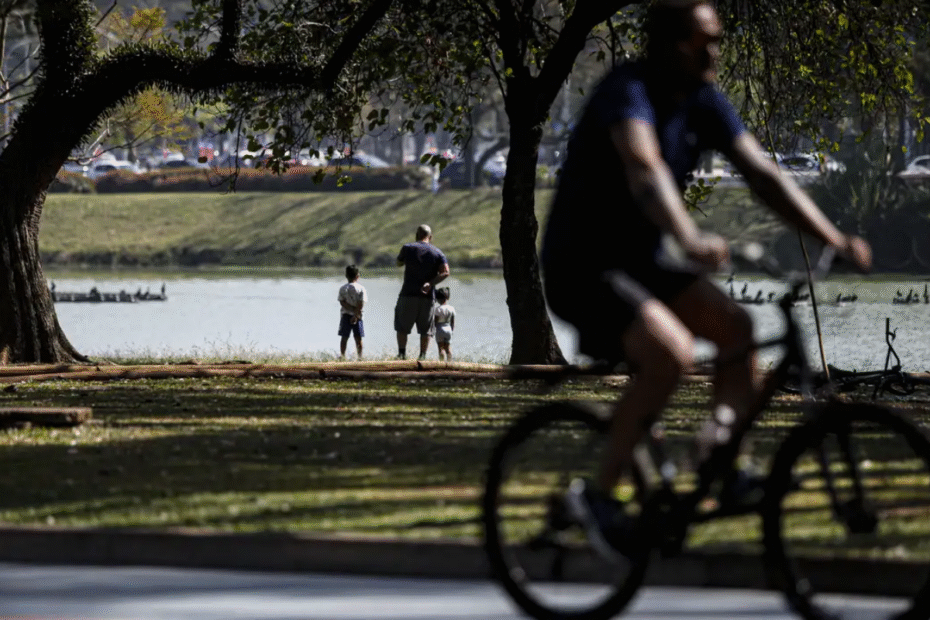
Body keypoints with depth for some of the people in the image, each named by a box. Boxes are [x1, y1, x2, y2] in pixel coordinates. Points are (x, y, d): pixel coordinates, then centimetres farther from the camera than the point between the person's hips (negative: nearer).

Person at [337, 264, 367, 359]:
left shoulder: (342, 288, 1)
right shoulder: (361, 289, -4)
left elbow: (342, 302, -8)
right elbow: (361, 304, -12)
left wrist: (352, 309, -11)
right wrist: (356, 314, -14)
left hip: (345, 315, 1)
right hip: (357, 316, -1)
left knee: (344, 337, 8)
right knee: (358, 338, 4)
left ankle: (342, 355, 3)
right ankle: (360, 356, 1)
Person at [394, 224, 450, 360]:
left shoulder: (408, 248, 0)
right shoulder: (438, 253, 5)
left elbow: (399, 263, 17)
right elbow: (445, 272, -9)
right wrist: (431, 283, -11)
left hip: (408, 294, -1)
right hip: (428, 297, 1)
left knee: (402, 327, 10)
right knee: (425, 329, 8)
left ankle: (401, 352, 0)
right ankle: (423, 356, 1)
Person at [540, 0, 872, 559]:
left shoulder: (705, 102, 2)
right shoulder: (628, 92, -22)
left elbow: (762, 173, -1)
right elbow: (646, 171, -41)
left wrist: (834, 239, -11)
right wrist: (691, 240, -58)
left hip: (640, 262, 8)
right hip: (583, 267, -8)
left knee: (741, 329, -10)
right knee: (672, 352, -29)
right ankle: (599, 493, -17)